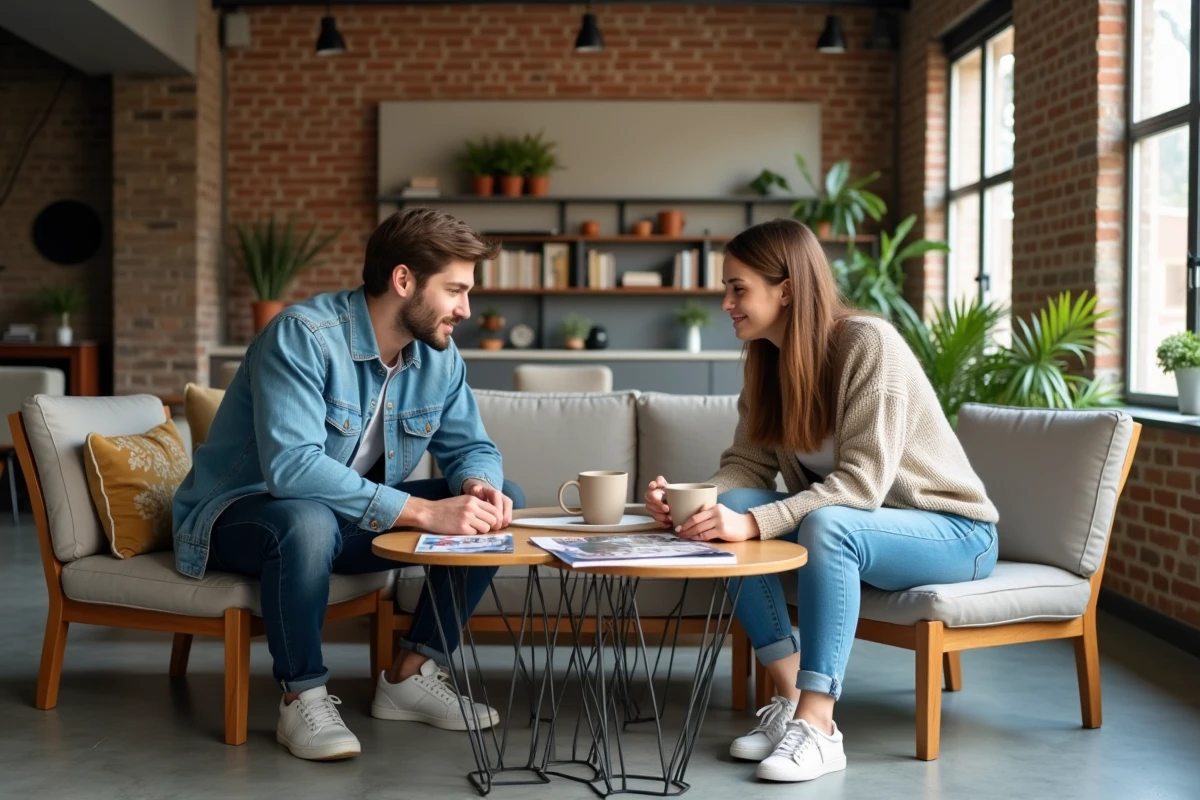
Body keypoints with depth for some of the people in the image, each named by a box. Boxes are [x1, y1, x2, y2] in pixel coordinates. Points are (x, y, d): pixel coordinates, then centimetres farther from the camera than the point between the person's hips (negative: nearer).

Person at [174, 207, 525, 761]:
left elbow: (471, 447, 4)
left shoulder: (439, 357, -3)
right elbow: (292, 466, -37)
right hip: (241, 512, -7)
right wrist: (423, 511, -40)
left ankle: (412, 673, -2)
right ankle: (303, 697, -19)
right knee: (307, 521, -42)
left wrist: (478, 486, -23)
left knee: (502, 499, -6)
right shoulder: (303, 336, -26)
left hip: (355, 518, 7)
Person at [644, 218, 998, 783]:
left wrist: (755, 524, -39)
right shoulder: (766, 360, -1)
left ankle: (817, 727, -29)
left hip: (950, 530, -7)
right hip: (854, 528, 7)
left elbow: (861, 481, -30)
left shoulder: (869, 344, -23)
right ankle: (792, 699, -14)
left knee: (827, 525, -37)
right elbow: (746, 464, -5)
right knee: (726, 515, -17)